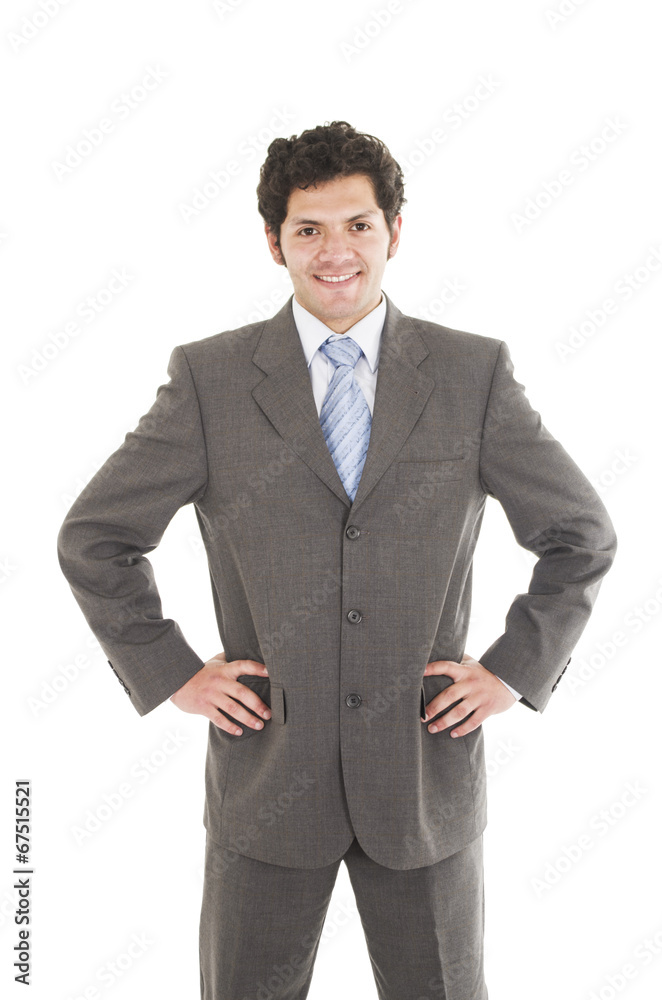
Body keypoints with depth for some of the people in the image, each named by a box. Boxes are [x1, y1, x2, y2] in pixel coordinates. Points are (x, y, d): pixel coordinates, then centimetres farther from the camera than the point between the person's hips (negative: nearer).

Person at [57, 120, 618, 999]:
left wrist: (516, 671, -2)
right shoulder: (210, 378, -4)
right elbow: (94, 537, 2)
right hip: (266, 774, 0)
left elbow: (582, 536, 5)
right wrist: (171, 674, -3)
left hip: (426, 773, 1)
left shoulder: (474, 373, -2)